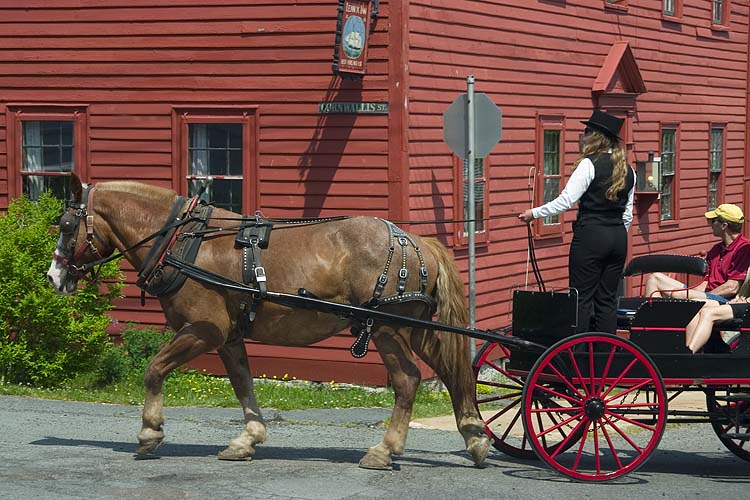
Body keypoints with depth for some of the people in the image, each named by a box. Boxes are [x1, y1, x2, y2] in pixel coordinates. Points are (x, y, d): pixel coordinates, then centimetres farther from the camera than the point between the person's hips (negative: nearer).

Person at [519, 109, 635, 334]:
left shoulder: (590, 165, -10)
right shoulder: (628, 171, 11)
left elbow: (566, 200, -15)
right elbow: (628, 214, 13)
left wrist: (534, 213, -7)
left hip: (590, 235, -6)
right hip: (618, 237, 7)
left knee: (582, 298, -3)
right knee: (607, 298, 9)